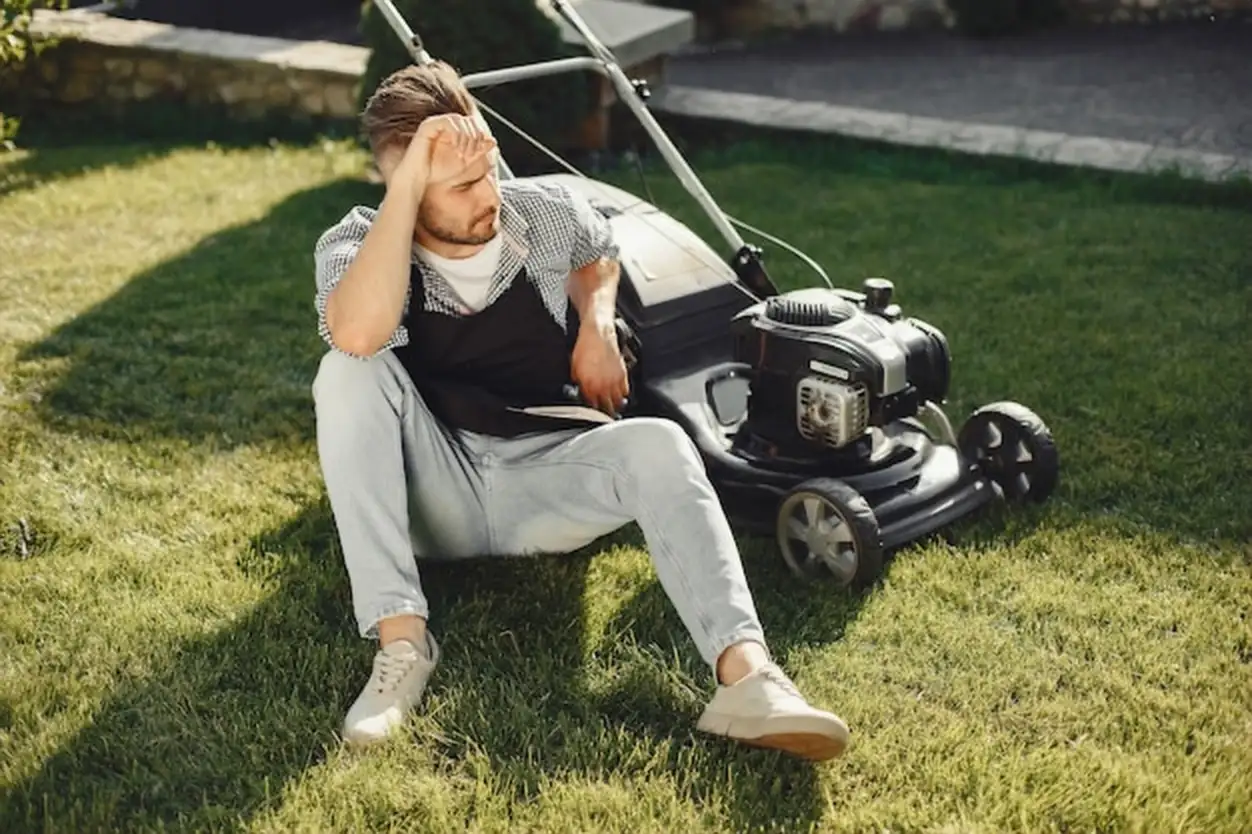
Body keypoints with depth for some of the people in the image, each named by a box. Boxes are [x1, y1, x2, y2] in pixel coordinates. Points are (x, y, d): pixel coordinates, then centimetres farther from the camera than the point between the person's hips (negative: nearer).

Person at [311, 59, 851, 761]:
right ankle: (401, 638, -32)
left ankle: (746, 675, -46)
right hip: (432, 492, -1)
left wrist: (597, 323, 2)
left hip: (544, 477, 1)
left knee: (658, 446, -29)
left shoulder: (550, 212, -2)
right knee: (350, 371, -29)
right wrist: (406, 187, -32)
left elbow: (601, 251, 24)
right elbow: (357, 335, -35)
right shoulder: (354, 246, -10)